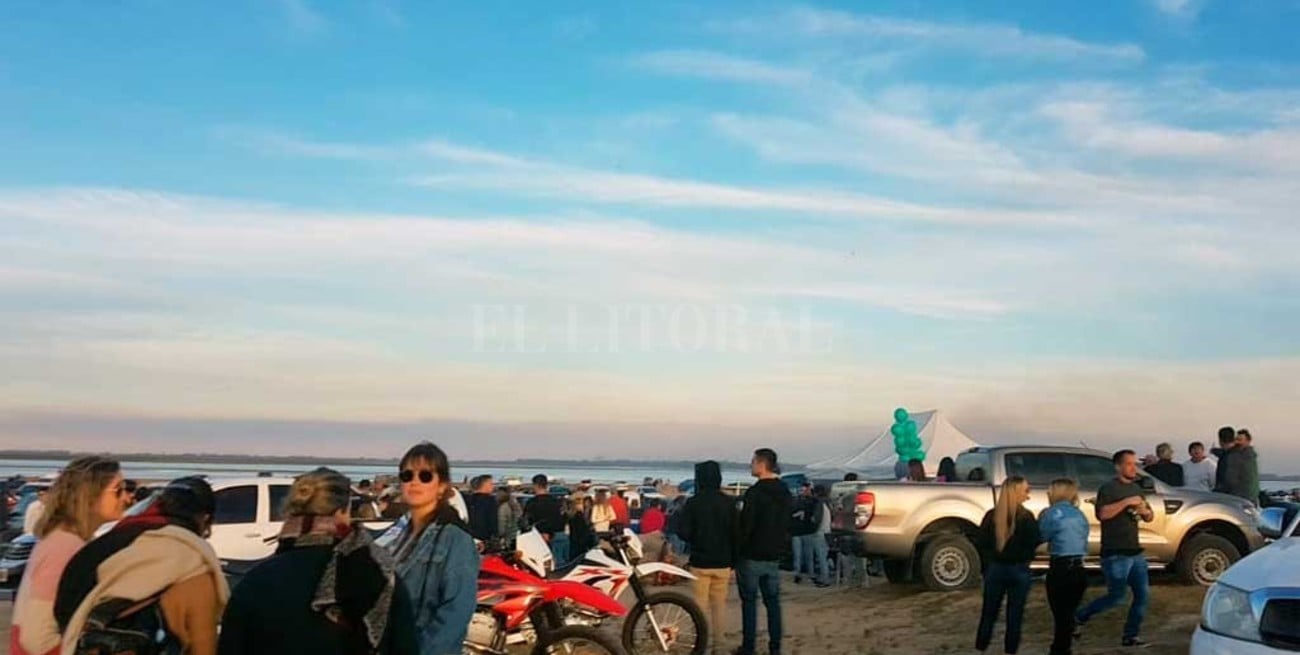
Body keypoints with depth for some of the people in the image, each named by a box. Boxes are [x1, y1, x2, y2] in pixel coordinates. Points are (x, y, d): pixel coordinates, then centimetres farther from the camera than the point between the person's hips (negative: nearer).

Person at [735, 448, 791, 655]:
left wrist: (735, 552, -9)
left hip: (752, 556, -7)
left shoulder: (755, 492, -17)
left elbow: (745, 526, -18)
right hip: (774, 556, 7)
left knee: (749, 601, 1)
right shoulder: (784, 493, 9)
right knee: (773, 601, 11)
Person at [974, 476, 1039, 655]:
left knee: (989, 613, 13)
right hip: (1018, 570, -3)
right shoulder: (1026, 517, -13)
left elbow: (982, 542, 1)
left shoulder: (991, 515, -4)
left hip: (995, 569, 3)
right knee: (1015, 615, 9)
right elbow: (1034, 543, -8)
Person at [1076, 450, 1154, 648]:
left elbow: (1150, 517, 21)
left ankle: (1131, 636, 14)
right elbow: (1102, 513, -26)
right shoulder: (1108, 488, -9)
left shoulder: (1136, 488, 16)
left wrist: (1145, 511, -2)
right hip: (1115, 555, -8)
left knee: (1143, 595, 4)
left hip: (1135, 552, 8)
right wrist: (1126, 502, -26)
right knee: (1117, 596, -6)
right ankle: (1080, 618, 12)